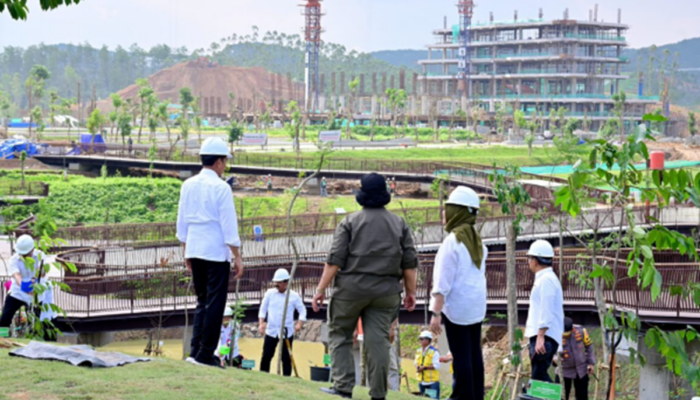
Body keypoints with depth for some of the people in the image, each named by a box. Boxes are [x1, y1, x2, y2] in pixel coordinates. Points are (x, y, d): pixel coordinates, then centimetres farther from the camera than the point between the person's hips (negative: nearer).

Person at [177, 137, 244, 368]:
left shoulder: (188, 185, 8)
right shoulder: (221, 188, -11)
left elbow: (182, 222, 13)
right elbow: (229, 226, -12)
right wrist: (237, 257, -6)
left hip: (194, 251, 7)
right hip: (216, 252, -6)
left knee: (202, 301, 15)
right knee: (215, 303, 0)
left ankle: (196, 350, 11)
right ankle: (205, 354, 0)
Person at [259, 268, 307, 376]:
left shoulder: (294, 296, -1)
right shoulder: (270, 293, 4)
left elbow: (302, 310, 4)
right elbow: (263, 309, 10)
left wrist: (299, 324, -11)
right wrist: (261, 323, -2)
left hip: (287, 332, -2)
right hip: (271, 331, 2)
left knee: (286, 358, 0)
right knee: (266, 356, 0)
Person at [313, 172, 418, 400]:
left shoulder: (350, 222, -2)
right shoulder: (399, 225, 7)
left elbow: (335, 260, -7)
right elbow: (410, 263, 5)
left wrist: (321, 289, -4)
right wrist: (410, 292, 13)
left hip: (351, 287, -2)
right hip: (385, 293, 2)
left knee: (339, 335, 10)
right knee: (378, 341, 2)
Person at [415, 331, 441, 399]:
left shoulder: (434, 352, -12)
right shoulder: (418, 351, 11)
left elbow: (436, 366, -17)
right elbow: (416, 362, 18)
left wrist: (425, 367, -20)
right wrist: (417, 367, -4)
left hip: (432, 381, -7)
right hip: (421, 381, 7)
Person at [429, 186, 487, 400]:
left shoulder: (453, 241, -15)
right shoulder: (476, 240, 8)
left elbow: (443, 282, -17)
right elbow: (480, 274, 13)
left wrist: (436, 313, -17)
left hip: (457, 305, -8)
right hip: (477, 305, 8)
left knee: (461, 355, -4)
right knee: (474, 353, 11)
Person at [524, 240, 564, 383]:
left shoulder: (546, 279, -10)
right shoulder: (544, 278, 21)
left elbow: (546, 311, -19)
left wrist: (541, 336, -24)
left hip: (544, 337, -10)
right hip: (541, 337, 10)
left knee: (539, 377, -14)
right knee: (540, 377, 10)